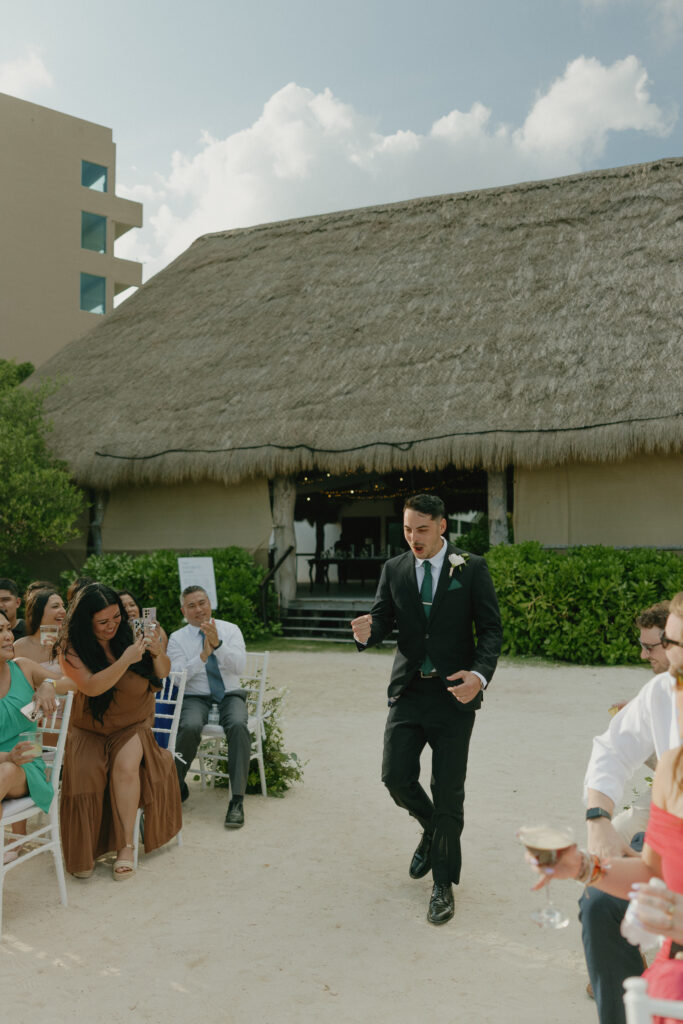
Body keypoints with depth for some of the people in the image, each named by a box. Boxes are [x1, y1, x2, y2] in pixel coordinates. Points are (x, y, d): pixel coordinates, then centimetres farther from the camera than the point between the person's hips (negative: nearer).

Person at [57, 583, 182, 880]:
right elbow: (91, 687, -22)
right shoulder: (72, 649, -8)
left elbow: (163, 673, 4)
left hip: (132, 725, 1)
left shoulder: (128, 633, -3)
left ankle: (126, 846, -19)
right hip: (90, 729, 0)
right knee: (84, 772, -27)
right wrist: (127, 660, -30)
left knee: (126, 764, -29)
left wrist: (157, 653, -17)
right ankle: (83, 852, -9)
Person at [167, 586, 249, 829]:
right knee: (190, 727, -34)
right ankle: (177, 787, -9)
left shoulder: (230, 630, 6)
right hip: (195, 698, 0)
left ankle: (237, 800, -29)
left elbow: (240, 667, -8)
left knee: (238, 726, -33)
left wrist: (217, 644, -20)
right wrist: (203, 655, -19)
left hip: (230, 695, 1)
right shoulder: (177, 638, 5)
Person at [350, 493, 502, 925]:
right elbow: (384, 618, 5)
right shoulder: (394, 569, 6)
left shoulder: (472, 568, -4)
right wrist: (367, 632, -20)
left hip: (455, 693, -3)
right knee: (396, 776, -1)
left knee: (448, 791, 2)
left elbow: (491, 628, -4)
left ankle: (444, 884, 19)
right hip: (409, 691, 3)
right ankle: (433, 830, 32)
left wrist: (480, 675, -22)